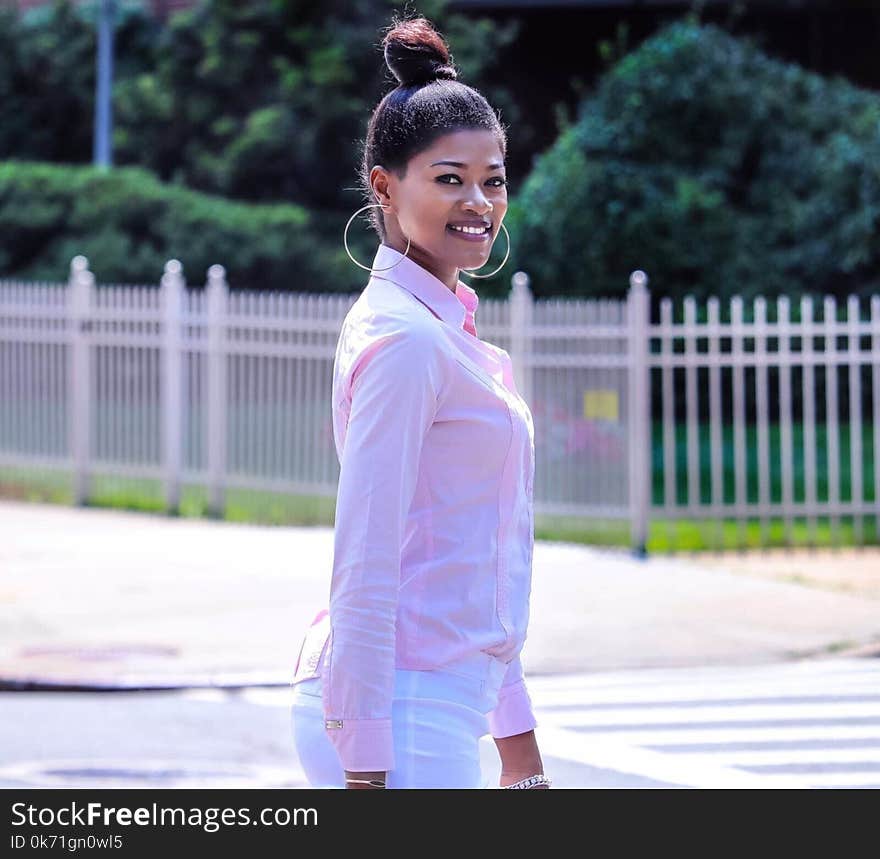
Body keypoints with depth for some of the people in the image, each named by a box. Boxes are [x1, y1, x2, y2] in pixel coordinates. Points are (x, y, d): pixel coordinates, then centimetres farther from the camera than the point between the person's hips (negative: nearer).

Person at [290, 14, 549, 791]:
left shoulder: (448, 329, 16)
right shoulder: (404, 339, -13)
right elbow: (365, 566, -17)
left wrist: (516, 734, 22)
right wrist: (365, 763, -20)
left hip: (448, 700, 9)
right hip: (401, 717, -9)